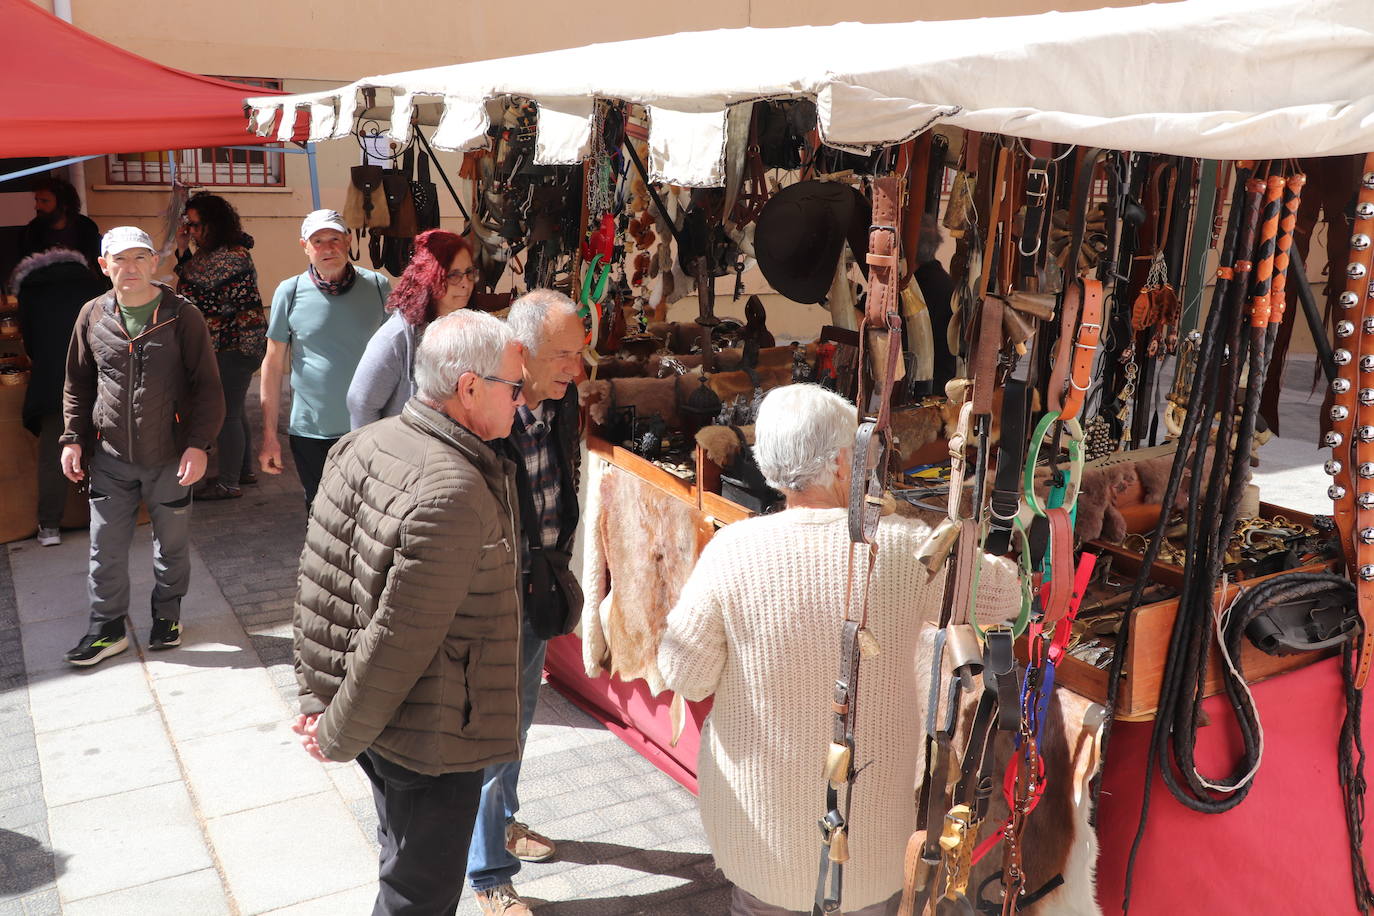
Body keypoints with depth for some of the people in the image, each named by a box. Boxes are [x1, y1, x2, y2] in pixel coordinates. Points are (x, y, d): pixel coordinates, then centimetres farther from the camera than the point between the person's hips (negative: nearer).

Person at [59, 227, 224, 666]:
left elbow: (208, 386, -6)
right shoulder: (93, 315, 2)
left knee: (172, 543, 12)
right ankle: (107, 628, 23)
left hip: (170, 457, -2)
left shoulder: (181, 316, -8)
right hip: (110, 457, 2)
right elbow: (78, 383, 13)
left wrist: (199, 443, -14)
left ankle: (167, 614, 33)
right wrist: (73, 437, 6)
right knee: (106, 547, 7)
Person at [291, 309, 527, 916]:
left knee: (405, 858, 30)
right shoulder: (456, 495, -30)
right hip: (431, 740, -8)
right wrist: (338, 737, -12)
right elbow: (400, 640, -27)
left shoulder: (362, 445, -3)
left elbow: (316, 574, 3)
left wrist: (317, 694, 8)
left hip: (375, 715, 9)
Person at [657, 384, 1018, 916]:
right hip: (869, 810, 0)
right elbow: (1003, 594, -1)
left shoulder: (732, 549, -20)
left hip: (759, 805, 0)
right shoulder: (907, 548, -18)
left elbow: (684, 676, -12)